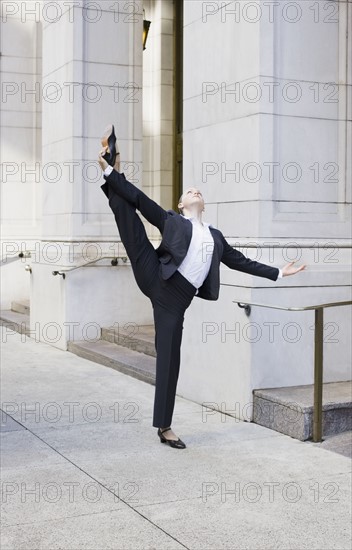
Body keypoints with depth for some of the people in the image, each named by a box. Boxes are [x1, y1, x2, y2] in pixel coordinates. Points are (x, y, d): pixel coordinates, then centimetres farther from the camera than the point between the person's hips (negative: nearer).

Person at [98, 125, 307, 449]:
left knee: (169, 359, 0)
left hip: (176, 298, 2)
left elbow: (240, 261, 28)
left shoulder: (215, 236, 24)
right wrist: (112, 174, -2)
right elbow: (139, 198, 6)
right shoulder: (171, 220, 13)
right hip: (156, 279, -2)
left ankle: (164, 427, 9)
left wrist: (277, 273, 26)